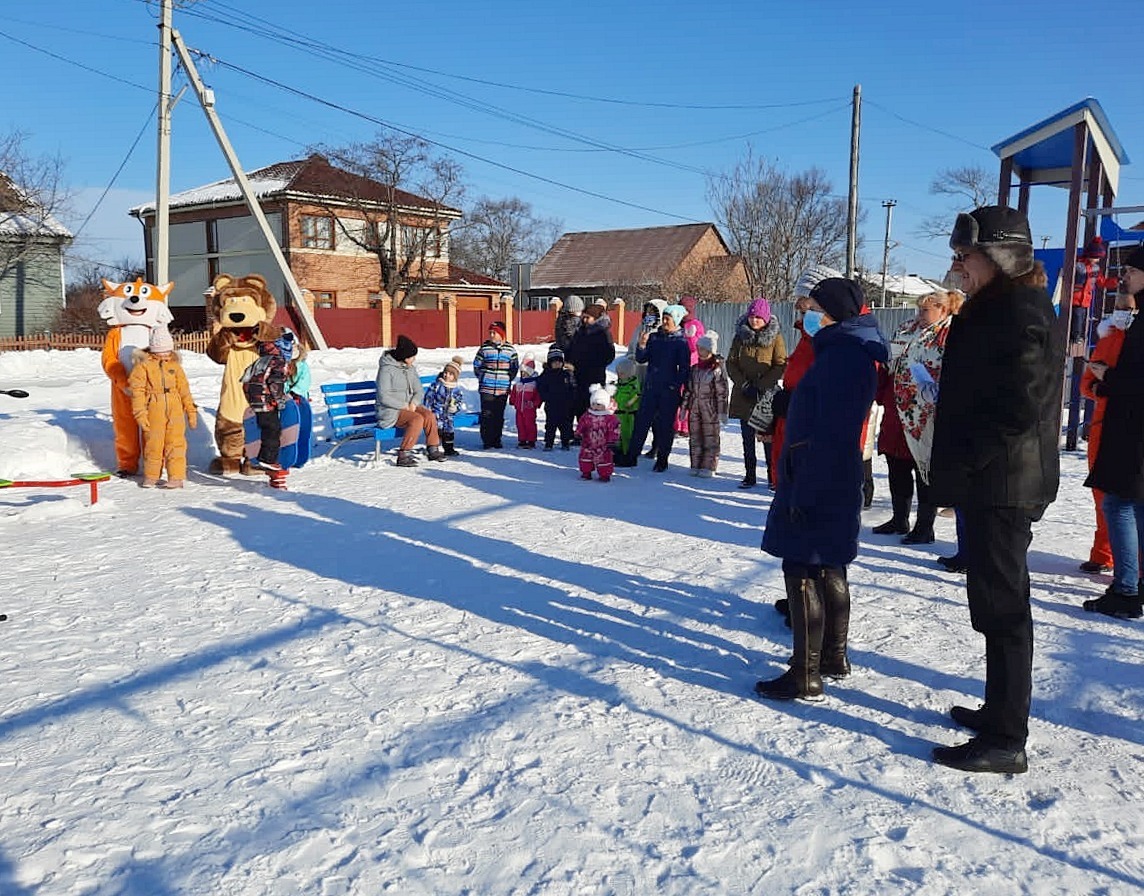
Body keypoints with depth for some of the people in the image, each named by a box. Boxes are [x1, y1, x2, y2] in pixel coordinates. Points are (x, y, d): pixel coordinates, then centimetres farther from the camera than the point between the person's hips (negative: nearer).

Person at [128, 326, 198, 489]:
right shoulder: (143, 364, -1)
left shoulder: (174, 365, 10)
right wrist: (140, 413, -10)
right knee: (153, 443, 7)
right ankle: (151, 475, 22)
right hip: (154, 411, -2)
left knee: (176, 443, -1)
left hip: (175, 410, 2)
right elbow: (137, 390, -4)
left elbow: (184, 388, 14)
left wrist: (191, 410, 12)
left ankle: (176, 476, 4)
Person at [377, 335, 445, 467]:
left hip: (409, 406, 7)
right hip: (390, 411, -7)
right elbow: (383, 397, -17)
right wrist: (404, 406, -18)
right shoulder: (387, 369, -13)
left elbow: (418, 390, 11)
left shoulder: (410, 368, 10)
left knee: (429, 415, -20)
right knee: (417, 419, -30)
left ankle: (433, 449, -7)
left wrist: (414, 403, -10)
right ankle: (403, 456, -27)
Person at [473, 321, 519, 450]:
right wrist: (482, 378, 5)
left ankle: (497, 440, 15)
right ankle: (486, 440, 4)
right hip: (487, 388, -1)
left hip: (503, 389, 1)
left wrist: (508, 379, 6)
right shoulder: (484, 348, 0)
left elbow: (515, 367, 14)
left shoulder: (510, 349, 3)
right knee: (487, 414, -3)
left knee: (499, 415, 6)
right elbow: (476, 365, 9)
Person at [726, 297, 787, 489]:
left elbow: (781, 366, -6)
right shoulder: (740, 335, 6)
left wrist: (760, 385, -13)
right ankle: (750, 475, 14)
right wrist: (744, 384, -8)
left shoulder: (775, 337, -2)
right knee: (748, 438, 7)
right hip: (744, 394, 3)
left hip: (767, 394, -3)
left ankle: (773, 476, 8)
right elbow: (731, 363, 5)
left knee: (769, 438, -1)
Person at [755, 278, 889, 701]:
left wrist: (803, 493, -23)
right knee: (827, 570, 18)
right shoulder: (845, 351, 14)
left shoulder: (842, 357, -18)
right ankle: (833, 657, 31)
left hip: (818, 482, -11)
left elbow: (830, 435, -24)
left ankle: (806, 676, 3)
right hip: (831, 482, 11)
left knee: (803, 571, -5)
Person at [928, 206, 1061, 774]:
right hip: (989, 485, 10)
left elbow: (1020, 410, -23)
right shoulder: (994, 309, 15)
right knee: (997, 603, 18)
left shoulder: (1021, 314, -16)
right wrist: (955, 469, 12)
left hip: (1003, 486, -10)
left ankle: (1004, 741, 7)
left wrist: (957, 468, -18)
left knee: (1001, 607, -3)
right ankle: (1001, 711, 32)